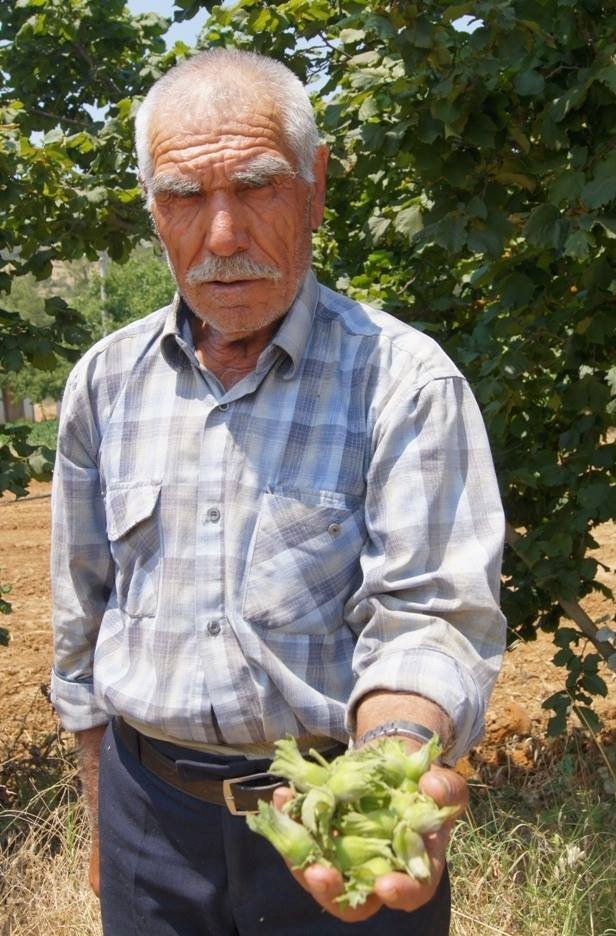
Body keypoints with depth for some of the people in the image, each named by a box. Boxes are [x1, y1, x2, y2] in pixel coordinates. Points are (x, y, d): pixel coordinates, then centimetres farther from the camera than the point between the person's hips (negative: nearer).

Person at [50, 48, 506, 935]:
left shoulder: (405, 380, -13)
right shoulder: (108, 380, 1)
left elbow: (426, 620, -16)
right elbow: (85, 616, 9)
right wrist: (103, 821, 12)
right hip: (149, 810, 4)